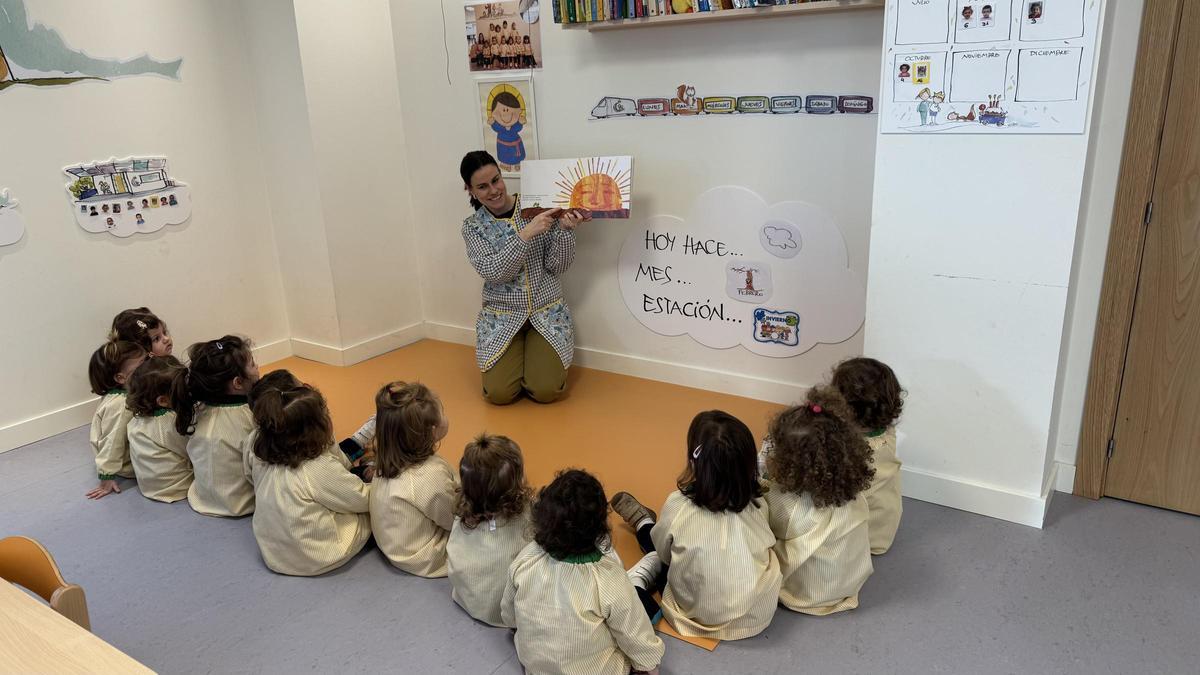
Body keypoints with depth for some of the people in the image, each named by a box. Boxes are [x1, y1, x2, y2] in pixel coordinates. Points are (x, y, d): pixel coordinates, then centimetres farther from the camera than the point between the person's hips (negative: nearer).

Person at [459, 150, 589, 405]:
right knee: (498, 393, -15)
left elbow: (557, 267, -5)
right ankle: (514, 359, 18)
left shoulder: (537, 209, -4)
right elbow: (493, 272, -18)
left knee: (546, 391, -16)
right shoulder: (472, 226, -2)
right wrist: (526, 233, -28)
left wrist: (565, 230, -22)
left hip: (547, 311, 0)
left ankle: (536, 355, 18)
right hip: (502, 315, 0)